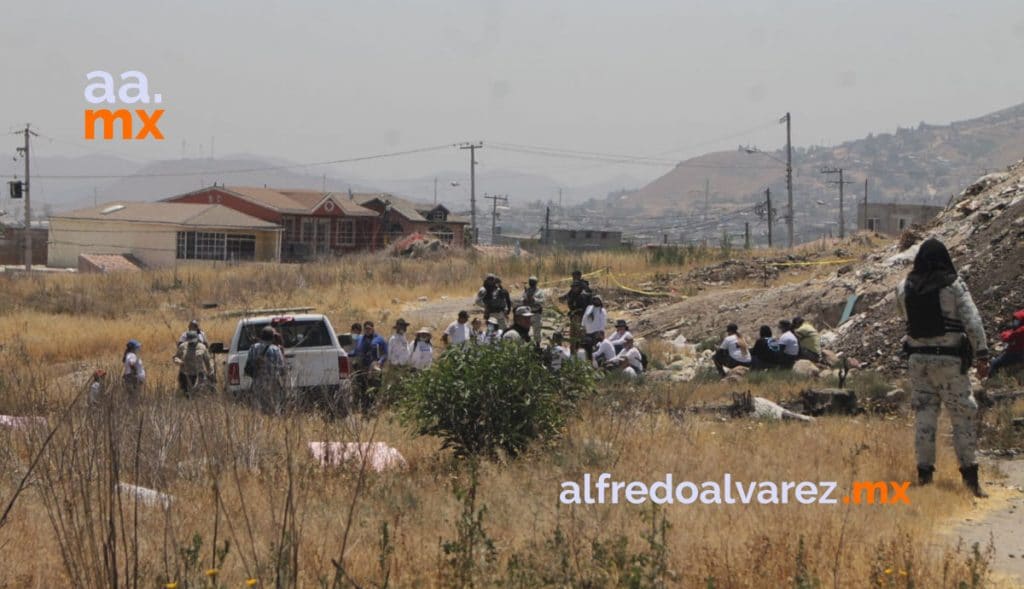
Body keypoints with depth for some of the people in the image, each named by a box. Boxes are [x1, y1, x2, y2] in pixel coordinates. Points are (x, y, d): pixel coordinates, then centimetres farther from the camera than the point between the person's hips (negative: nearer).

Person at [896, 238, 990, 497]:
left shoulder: (905, 288, 1)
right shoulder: (953, 285, -8)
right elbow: (972, 321, -11)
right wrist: (982, 355, -8)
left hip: (918, 357, 3)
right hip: (949, 359, -3)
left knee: (925, 414, 10)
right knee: (962, 416, 1)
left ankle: (924, 472, 10)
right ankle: (970, 477, 0)